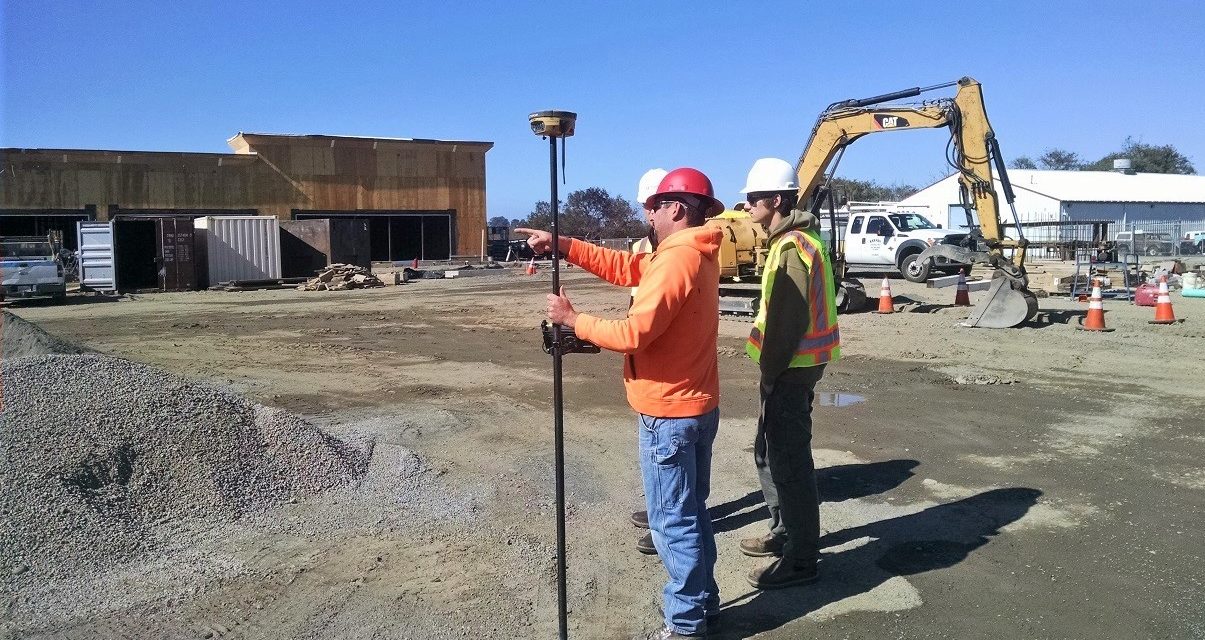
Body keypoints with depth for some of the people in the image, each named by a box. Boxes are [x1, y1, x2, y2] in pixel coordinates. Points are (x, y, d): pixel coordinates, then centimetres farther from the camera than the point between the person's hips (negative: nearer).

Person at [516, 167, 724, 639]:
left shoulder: (677, 261, -21)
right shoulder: (693, 254, 11)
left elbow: (632, 334, -24)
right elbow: (623, 267, 11)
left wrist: (573, 320, -11)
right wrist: (563, 244, 6)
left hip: (669, 412, -10)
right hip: (697, 405, 10)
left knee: (673, 520, 2)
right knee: (691, 510, 20)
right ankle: (701, 598, 34)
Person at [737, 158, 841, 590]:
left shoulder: (792, 247, -18)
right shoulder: (792, 239, 15)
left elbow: (789, 320, -23)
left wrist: (770, 372, -17)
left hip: (790, 369, -11)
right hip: (791, 366, 11)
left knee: (790, 461, -3)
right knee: (770, 452, 20)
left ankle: (801, 559, 8)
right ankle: (785, 533, 35)